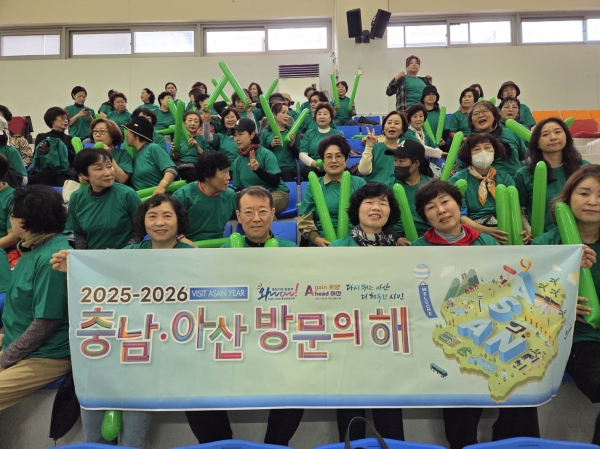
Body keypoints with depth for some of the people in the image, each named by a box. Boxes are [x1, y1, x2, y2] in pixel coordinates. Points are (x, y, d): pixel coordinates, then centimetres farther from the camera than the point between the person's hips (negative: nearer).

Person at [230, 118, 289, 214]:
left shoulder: (266, 154, -11)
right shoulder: (237, 162, 5)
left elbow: (275, 182, -17)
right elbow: (239, 188, 13)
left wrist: (257, 169, -32)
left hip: (276, 192, -4)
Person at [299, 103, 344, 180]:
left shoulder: (338, 134, 19)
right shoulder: (309, 133, 19)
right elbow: (302, 154, 7)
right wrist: (315, 164, -14)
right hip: (312, 167, 1)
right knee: (309, 171, -36)